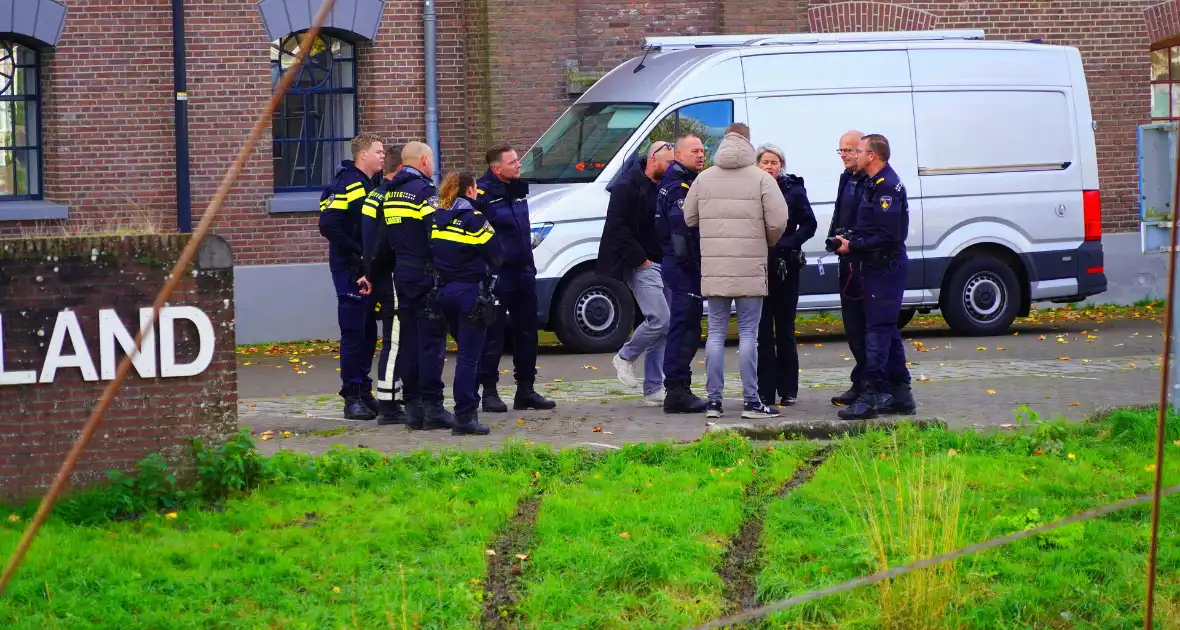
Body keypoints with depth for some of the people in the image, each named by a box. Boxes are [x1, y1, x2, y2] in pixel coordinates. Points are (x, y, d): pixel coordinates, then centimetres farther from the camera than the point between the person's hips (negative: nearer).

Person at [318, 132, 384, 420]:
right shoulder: (345, 185, -12)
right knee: (354, 331, -6)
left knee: (369, 331, 11)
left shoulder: (376, 185, 15)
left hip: (372, 270, 8)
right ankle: (352, 397, -3)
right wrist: (357, 253, -19)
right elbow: (329, 226, -20)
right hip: (350, 270, -8)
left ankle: (364, 391, 18)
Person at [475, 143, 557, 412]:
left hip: (523, 274, 8)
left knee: (527, 333, 10)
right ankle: (489, 392, 6)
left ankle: (525, 390, 18)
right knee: (493, 335, -1)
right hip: (496, 276, -8)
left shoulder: (519, 190, 12)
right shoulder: (482, 194, -14)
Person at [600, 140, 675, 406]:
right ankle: (625, 357, 7)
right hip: (642, 265, -8)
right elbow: (617, 227, -14)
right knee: (660, 319, -18)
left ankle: (653, 390, 10)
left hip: (663, 264, 8)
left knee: (659, 325, 6)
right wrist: (640, 259, -16)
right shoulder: (628, 187, -8)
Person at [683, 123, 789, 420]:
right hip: (750, 269, -3)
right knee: (748, 334, 1)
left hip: (713, 268, 3)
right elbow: (778, 222, -10)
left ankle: (713, 400, 7)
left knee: (716, 333, 8)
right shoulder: (760, 178, -4)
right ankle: (751, 401, 0)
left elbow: (689, 218, 10)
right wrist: (768, 242, 11)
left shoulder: (704, 178, 6)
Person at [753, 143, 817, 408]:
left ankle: (788, 389, 12)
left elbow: (809, 224, -2)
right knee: (762, 329, 0)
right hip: (757, 265, 0)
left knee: (785, 329, 5)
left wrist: (786, 245, -14)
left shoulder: (793, 190, 1)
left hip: (785, 267, 0)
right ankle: (765, 390, 2)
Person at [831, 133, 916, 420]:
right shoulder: (875, 184, 16)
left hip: (885, 266, -11)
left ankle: (874, 393, -13)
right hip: (878, 267, 11)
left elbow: (888, 235, -23)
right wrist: (850, 242, 7)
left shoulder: (886, 186, -17)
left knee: (877, 329, -12)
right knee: (886, 330, 13)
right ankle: (899, 395, 18)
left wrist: (854, 246, -17)